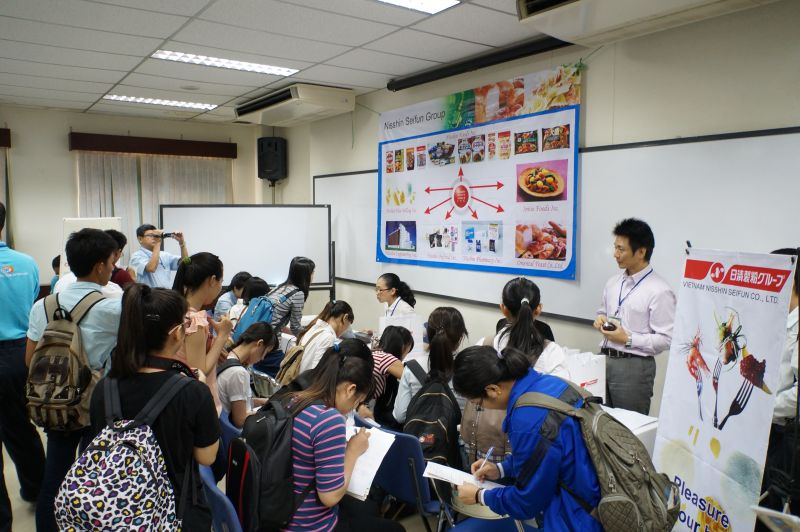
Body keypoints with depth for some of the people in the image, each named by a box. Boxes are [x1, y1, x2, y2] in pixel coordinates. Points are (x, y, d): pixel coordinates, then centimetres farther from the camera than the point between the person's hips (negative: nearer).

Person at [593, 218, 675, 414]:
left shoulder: (659, 291, -14)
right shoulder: (613, 283, 8)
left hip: (633, 366, -6)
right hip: (604, 359, 6)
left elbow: (666, 339, -15)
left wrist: (628, 339, -17)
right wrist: (600, 319, 1)